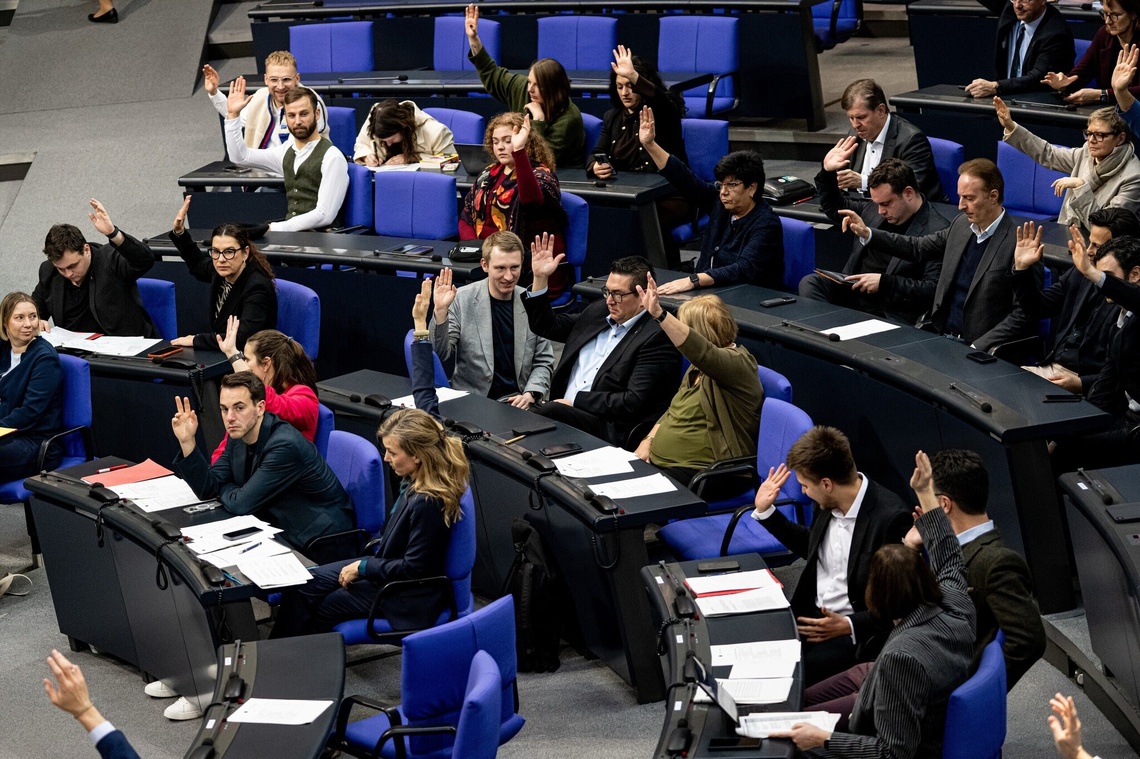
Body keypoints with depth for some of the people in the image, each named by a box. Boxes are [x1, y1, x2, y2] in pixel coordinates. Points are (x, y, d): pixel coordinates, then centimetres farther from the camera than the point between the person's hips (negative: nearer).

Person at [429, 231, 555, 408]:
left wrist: (530, 394, -8)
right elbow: (440, 355, -4)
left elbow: (544, 361, 9)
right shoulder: (462, 299, -3)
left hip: (518, 401, 2)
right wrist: (440, 312, -18)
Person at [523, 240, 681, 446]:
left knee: (549, 412, -34)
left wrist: (575, 401, -13)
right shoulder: (598, 311, 15)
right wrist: (540, 278, 14)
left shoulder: (657, 337, -9)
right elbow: (546, 326, 28)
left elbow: (634, 402, -15)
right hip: (561, 409, 7)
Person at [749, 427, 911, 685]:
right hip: (810, 614, 8)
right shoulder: (830, 502, 4)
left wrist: (848, 626, -23)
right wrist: (764, 512, 18)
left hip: (857, 632, -8)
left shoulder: (891, 518, -20)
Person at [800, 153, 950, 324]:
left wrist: (884, 282, -22)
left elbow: (932, 290, -16)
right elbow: (834, 209, 29)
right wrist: (827, 172, 12)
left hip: (889, 312, -8)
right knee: (809, 283, -19)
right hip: (852, 291, 8)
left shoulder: (937, 232, -11)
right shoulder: (874, 209, 11)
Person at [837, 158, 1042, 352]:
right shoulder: (961, 224, 8)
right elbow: (918, 248, 23)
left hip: (977, 348, -7)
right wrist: (867, 233, 14)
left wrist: (977, 347, -20)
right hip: (938, 334, 7)